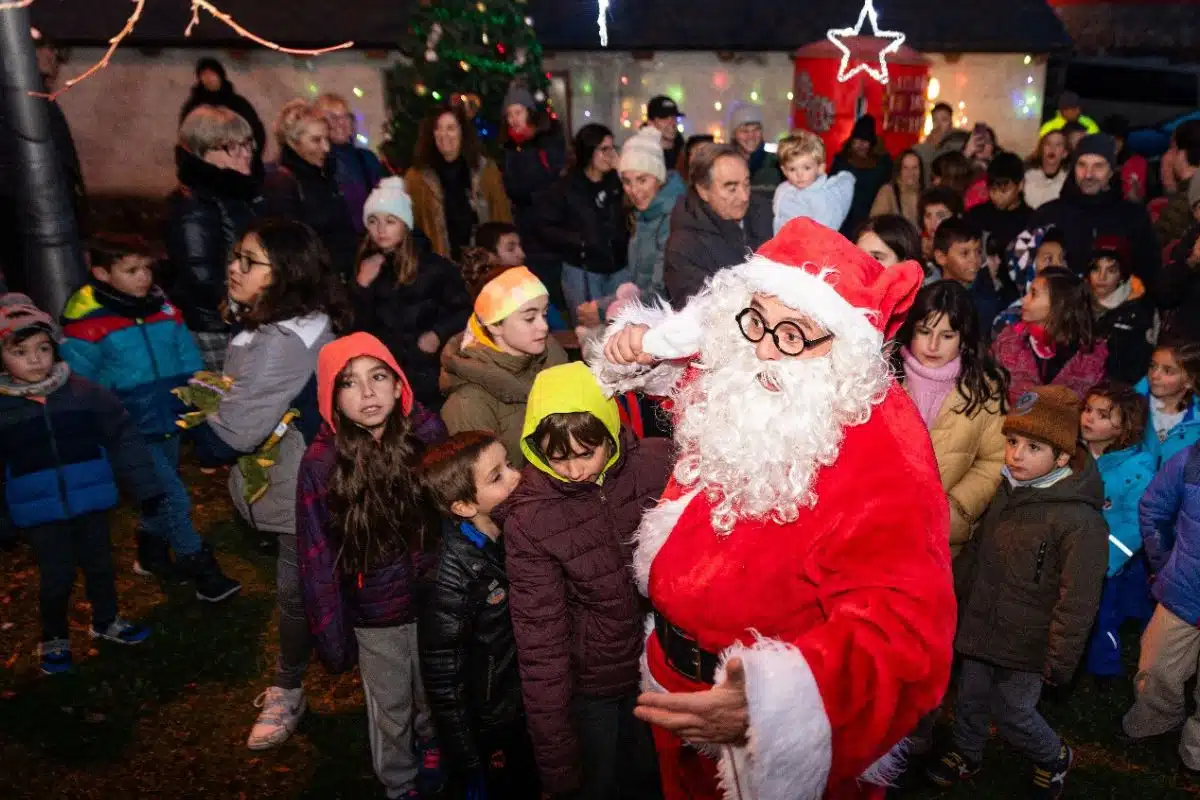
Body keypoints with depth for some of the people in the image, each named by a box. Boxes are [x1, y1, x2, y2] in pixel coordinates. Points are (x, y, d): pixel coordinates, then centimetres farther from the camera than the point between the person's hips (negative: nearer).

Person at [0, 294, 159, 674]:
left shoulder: (84, 391, -9)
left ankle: (106, 622, 42)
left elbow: (124, 437, -4)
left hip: (90, 500, 1)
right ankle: (53, 639, 33)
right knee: (56, 576, 6)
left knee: (100, 565, 18)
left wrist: (146, 486, -3)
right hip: (38, 511, -1)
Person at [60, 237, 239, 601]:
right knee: (173, 496, -8)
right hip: (131, 431, -6)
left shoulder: (164, 310, 2)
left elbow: (189, 361, 9)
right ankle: (201, 568, 5)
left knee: (159, 493, 21)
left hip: (169, 422, 6)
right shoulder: (87, 324, -15)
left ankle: (152, 555, 42)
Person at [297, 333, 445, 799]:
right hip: (374, 616, -2)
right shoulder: (320, 463, -18)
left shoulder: (428, 435, -14)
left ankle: (433, 749, 58)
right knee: (391, 713, 19)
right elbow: (317, 559, -11)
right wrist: (332, 635, -7)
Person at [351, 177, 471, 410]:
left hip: (426, 366, -2)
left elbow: (464, 309, 3)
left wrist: (438, 333, -11)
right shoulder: (365, 268, 9)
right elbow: (356, 326, 5)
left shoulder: (432, 264, 3)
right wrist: (362, 285, -7)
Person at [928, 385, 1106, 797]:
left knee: (1012, 714, 10)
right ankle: (966, 754, 46)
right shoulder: (1006, 493, 0)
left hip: (1026, 646, -6)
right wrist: (953, 601, 18)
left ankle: (1054, 758, 40)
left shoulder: (1080, 521, -23)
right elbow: (974, 552, 12)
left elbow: (1077, 601, -19)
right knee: (969, 698, 21)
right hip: (979, 628, 6)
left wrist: (1060, 662, -15)